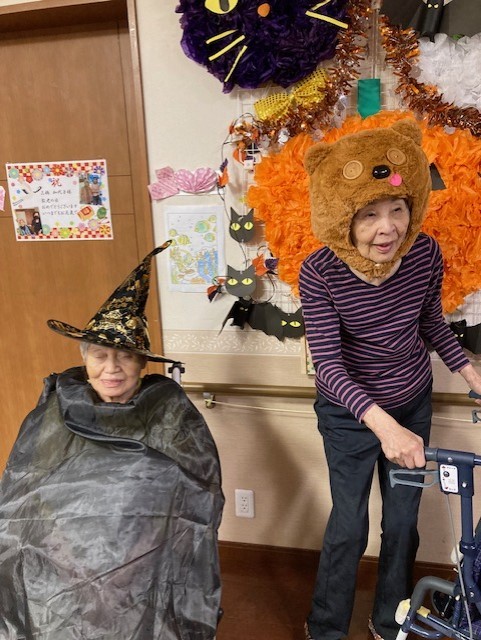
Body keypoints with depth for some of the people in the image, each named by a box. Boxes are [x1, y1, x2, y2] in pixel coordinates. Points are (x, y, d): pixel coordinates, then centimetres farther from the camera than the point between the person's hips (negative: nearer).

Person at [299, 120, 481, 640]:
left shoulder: (425, 254, -15)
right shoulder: (320, 273, -26)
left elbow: (432, 324, 4)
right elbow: (328, 364, -29)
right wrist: (382, 424, -42)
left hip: (413, 402, 4)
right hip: (349, 413, -3)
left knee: (403, 521, 18)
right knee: (349, 524, 10)